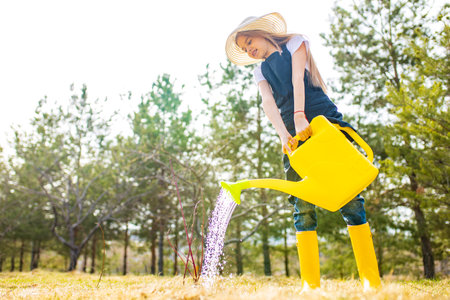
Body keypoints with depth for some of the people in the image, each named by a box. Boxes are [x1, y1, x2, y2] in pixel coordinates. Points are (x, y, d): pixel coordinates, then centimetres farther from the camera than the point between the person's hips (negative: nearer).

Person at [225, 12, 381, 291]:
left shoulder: (295, 43, 14)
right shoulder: (261, 71, 21)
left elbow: (297, 78, -4)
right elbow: (268, 102, 2)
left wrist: (299, 116, -20)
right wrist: (283, 132, -18)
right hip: (293, 133, 3)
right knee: (302, 205, -8)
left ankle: (372, 279, -10)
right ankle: (311, 283, -8)